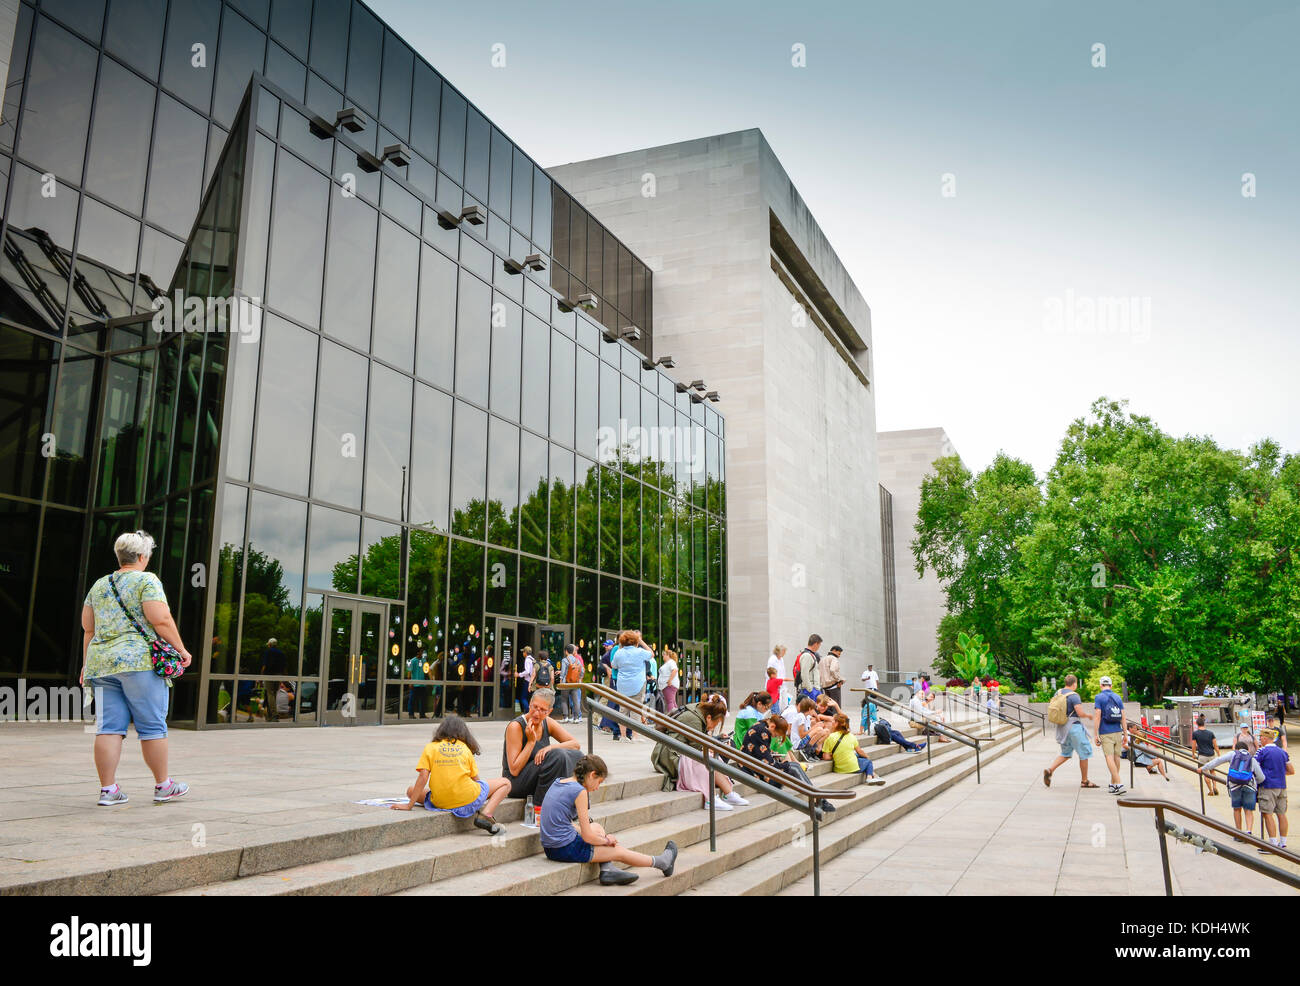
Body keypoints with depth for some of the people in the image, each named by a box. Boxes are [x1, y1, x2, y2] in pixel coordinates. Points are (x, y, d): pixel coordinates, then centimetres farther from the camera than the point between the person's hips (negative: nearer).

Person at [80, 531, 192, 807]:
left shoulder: (99, 586, 17)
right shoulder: (147, 580, -3)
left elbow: (88, 629, 19)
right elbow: (160, 620, -13)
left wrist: (87, 664, 25)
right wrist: (181, 649, -5)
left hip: (101, 661, 6)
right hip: (139, 660, -6)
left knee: (109, 728, 5)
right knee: (152, 726, 1)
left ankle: (107, 789, 3)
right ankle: (163, 786, 9)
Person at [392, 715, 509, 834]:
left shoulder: (430, 747, 7)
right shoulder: (465, 748, 10)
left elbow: (423, 778, -3)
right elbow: (475, 779, 10)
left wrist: (409, 806, -1)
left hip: (440, 803, 0)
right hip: (469, 801, 0)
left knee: (411, 791, 25)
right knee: (505, 783, 17)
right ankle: (486, 814, -9)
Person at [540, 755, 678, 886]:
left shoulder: (559, 782, 9)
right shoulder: (579, 791, -16)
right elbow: (588, 837, -15)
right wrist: (606, 840, 6)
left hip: (550, 849, 8)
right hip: (566, 849, -8)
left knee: (597, 827, 25)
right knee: (619, 852, 9)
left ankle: (608, 870, 11)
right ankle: (662, 862, 28)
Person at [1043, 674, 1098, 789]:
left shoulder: (1058, 693, 7)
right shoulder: (1074, 695, -17)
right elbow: (1081, 713, -21)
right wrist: (1088, 715, -1)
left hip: (1062, 727, 8)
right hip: (1074, 727, -8)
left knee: (1065, 753, 16)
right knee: (1084, 753, 7)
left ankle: (1050, 770, -3)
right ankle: (1084, 781, 14)